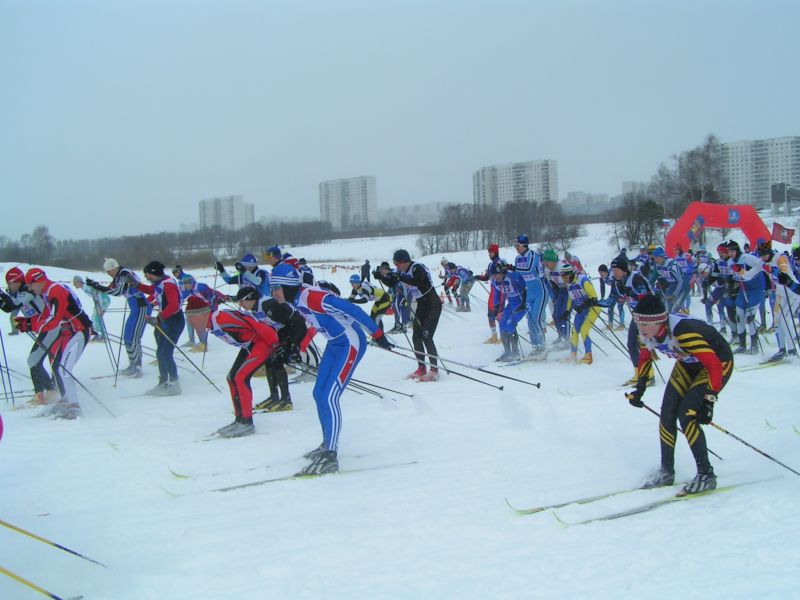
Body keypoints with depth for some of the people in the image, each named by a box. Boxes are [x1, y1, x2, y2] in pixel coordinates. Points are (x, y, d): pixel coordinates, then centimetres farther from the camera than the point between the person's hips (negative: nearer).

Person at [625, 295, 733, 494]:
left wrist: (709, 401, -37)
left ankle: (706, 475, -6)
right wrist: (639, 388, 8)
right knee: (667, 413, -1)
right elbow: (645, 357, 9)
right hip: (689, 364, 7)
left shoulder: (682, 332, -39)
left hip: (719, 362, -7)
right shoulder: (646, 335, -15)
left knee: (686, 415, -18)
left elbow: (714, 365, -36)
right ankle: (666, 471, 15)